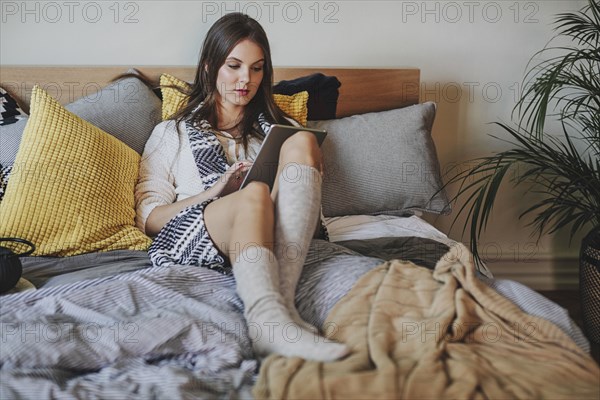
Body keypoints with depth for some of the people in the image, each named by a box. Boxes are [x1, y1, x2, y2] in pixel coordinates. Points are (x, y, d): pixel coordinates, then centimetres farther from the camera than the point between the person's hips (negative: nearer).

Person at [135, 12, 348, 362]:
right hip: (192, 238, -2)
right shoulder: (171, 134, 21)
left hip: (276, 237, 2)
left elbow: (312, 207, 21)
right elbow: (147, 218, 8)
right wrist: (214, 191, -7)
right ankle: (270, 321, -57)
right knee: (254, 194, -33)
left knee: (301, 143, -22)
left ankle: (282, 298, -38)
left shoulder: (280, 129, 27)